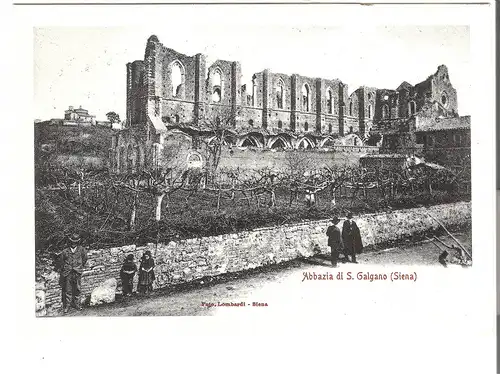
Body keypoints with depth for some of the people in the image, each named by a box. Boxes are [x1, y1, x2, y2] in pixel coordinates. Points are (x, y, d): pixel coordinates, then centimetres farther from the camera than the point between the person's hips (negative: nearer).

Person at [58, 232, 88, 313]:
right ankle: (66, 306, 14)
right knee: (68, 290, 4)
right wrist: (63, 270, 10)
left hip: (77, 273, 1)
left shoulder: (81, 250, -2)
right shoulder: (65, 251, -4)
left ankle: (76, 304, 23)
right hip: (67, 273, -1)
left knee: (77, 289, 9)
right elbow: (61, 261, 8)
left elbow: (84, 259, 13)